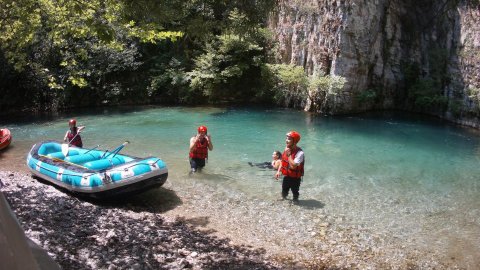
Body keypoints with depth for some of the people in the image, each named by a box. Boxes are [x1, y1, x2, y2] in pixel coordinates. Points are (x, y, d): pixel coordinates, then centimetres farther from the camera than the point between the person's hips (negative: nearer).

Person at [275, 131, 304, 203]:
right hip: (286, 176, 7)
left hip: (295, 178, -6)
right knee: (284, 192, 22)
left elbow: (293, 166, -36)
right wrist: (278, 171, 4)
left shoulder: (299, 153, -27)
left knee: (295, 192, 12)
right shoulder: (287, 149, -2)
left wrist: (289, 154, -30)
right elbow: (283, 161, 13)